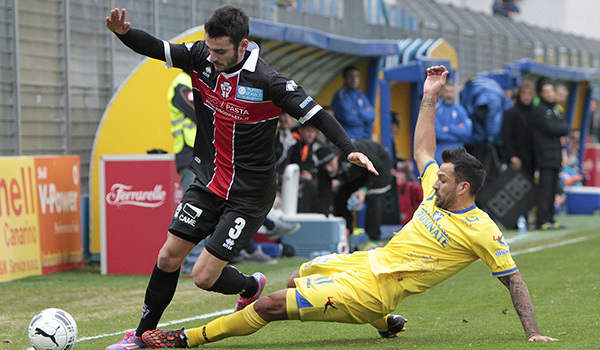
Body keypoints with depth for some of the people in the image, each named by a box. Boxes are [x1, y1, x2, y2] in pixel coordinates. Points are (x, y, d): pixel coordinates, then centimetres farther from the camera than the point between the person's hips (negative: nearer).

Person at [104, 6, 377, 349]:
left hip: (249, 195, -5)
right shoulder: (201, 58, -8)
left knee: (204, 276, -8)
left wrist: (350, 149, -32)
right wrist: (124, 32, -20)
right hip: (208, 182, 5)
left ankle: (251, 286, 25)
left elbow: (316, 114, -19)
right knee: (169, 257, 4)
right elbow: (155, 48, 0)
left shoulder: (268, 82, -23)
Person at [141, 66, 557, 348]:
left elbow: (513, 279, -10)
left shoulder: (482, 232, -15)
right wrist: (429, 98, 14)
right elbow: (422, 150, 21)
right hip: (371, 261, 9)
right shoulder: (438, 194, 7)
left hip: (373, 291, -9)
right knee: (301, 274, 34)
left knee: (273, 304, -13)